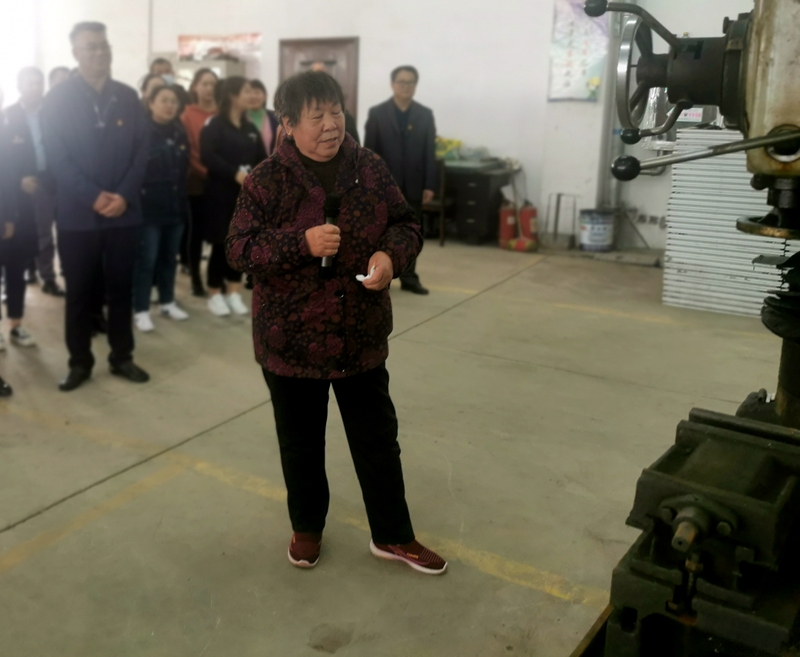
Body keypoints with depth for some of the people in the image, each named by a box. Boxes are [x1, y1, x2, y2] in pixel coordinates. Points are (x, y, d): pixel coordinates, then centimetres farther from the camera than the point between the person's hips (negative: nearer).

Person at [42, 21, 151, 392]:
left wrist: (124, 196, -10)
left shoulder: (128, 98, 8)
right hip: (77, 215, -2)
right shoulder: (57, 100, 0)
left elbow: (142, 152, 3)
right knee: (79, 292, 6)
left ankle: (122, 358, 20)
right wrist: (93, 197, -17)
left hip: (124, 212, 2)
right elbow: (57, 158, -6)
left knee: (121, 289, 9)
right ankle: (79, 363, 17)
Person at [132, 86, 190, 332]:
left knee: (169, 257, 14)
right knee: (146, 259, -3)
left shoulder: (180, 132, 10)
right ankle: (141, 310, 4)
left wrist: (183, 199, 10)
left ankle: (168, 302, 26)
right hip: (149, 206, -5)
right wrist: (141, 194, -11)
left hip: (176, 205, 6)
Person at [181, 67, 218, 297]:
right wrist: (204, 171, -13)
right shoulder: (188, 115, -1)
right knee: (197, 229, 4)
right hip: (198, 182, -2)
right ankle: (195, 278, 13)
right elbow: (187, 150, -6)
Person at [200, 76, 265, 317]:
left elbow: (262, 159, 8)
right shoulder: (214, 125, -5)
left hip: (245, 195, 5)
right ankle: (215, 295, 12)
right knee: (220, 243, 0)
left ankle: (234, 293, 18)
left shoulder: (251, 129, 14)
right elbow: (207, 157, -18)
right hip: (220, 192, -5)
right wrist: (234, 173, -25)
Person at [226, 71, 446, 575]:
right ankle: (307, 527, 38)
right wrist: (302, 243, -26)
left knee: (378, 439, 13)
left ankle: (393, 535, 30)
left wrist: (391, 254, -16)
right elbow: (240, 249, -10)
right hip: (291, 338, -2)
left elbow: (408, 225, 6)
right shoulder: (268, 179, -9)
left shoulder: (371, 168, 0)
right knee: (302, 443, 15)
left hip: (361, 334, 3)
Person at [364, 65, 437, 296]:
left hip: (413, 185, 2)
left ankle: (409, 278, 15)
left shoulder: (425, 115, 6)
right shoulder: (377, 113, 0)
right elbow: (369, 152, -3)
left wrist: (429, 185, -3)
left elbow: (430, 152, 3)